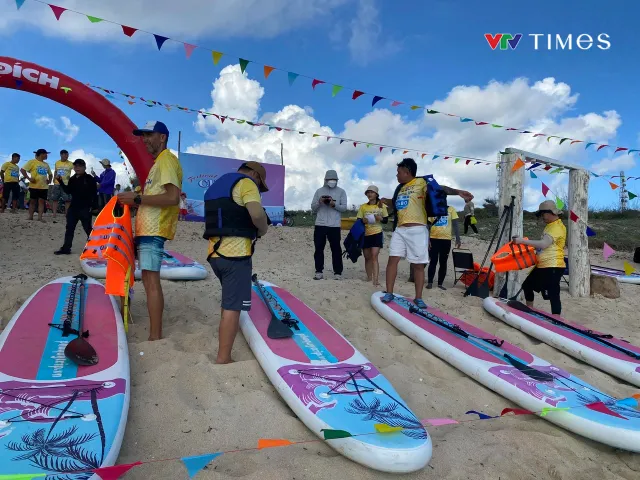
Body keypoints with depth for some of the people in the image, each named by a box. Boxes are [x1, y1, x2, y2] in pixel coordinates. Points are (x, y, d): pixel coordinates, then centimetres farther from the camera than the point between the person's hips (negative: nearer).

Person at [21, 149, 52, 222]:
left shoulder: (46, 164, 16)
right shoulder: (32, 162, -3)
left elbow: (50, 174, 27)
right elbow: (22, 170, -7)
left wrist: (49, 180, 8)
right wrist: (29, 178, -15)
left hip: (44, 186, 5)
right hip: (34, 186, -5)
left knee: (42, 201, -1)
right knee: (32, 201, 3)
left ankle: (40, 217, -2)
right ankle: (30, 216, 10)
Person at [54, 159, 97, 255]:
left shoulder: (89, 179, -6)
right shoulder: (72, 179, 13)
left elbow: (93, 194, -10)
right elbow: (68, 191, 12)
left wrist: (91, 206, -17)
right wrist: (60, 181, 3)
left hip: (85, 208, -7)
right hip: (73, 207, 7)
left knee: (88, 229, -2)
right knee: (69, 228, 9)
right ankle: (66, 248, 16)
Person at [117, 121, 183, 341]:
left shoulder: (167, 159, -9)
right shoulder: (159, 162, 23)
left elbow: (173, 198, -22)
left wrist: (137, 198, -17)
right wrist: (136, 200, 10)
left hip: (154, 229, -11)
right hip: (148, 228, 11)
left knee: (151, 280, -14)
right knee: (148, 279, 12)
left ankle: (155, 338, -13)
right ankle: (154, 334, 19)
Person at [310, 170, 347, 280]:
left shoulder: (341, 192, 7)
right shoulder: (319, 191, 11)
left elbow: (344, 208, 1)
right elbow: (313, 208, 9)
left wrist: (334, 204, -16)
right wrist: (319, 202, -10)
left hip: (334, 225, -2)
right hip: (320, 224, 2)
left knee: (336, 249, -1)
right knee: (319, 248, 3)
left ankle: (337, 272, 4)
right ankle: (319, 272, 9)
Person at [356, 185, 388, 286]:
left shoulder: (382, 206, 2)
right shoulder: (363, 206, 5)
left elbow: (386, 220, 7)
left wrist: (380, 218, -14)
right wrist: (363, 221, -17)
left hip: (377, 233, -3)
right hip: (365, 234, 3)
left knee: (374, 256, -13)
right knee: (367, 257, 9)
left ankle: (376, 280, -16)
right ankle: (369, 277, 21)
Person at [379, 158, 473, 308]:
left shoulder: (421, 182, 0)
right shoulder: (401, 188, 21)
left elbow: (440, 188, -13)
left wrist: (457, 192, -27)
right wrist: (386, 201, 16)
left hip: (417, 230, -6)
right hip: (400, 229, 6)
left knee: (418, 265, 0)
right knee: (392, 259, 0)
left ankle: (418, 298, 9)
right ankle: (389, 293, 9)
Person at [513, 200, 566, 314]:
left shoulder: (557, 227, -14)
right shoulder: (550, 225, 17)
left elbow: (543, 244, -28)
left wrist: (523, 241, -25)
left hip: (553, 267, -11)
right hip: (542, 266, 11)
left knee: (553, 295, -10)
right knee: (527, 284, 20)